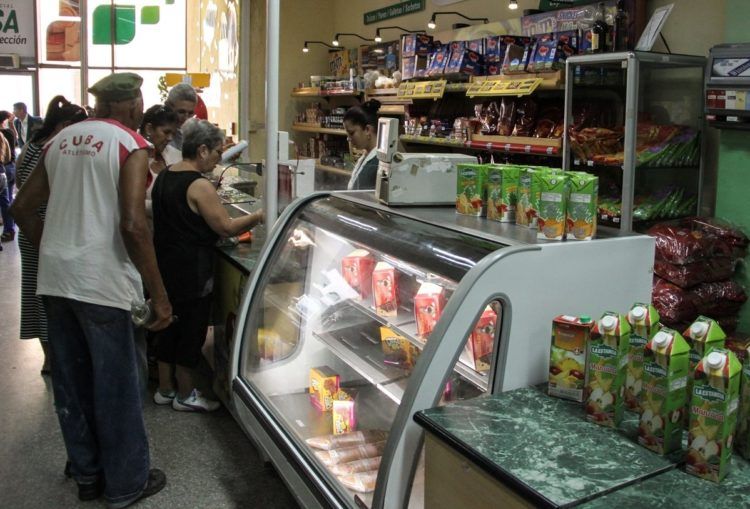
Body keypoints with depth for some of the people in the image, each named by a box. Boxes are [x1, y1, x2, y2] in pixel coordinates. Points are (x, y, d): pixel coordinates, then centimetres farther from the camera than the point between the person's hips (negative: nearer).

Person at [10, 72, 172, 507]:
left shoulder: (61, 140, 13)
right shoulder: (130, 144, -8)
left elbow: (23, 207, 14)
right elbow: (133, 225, -20)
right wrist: (159, 294, -16)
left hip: (54, 278, 7)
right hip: (100, 280, -7)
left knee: (71, 380, 17)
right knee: (115, 384, 6)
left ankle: (87, 473, 33)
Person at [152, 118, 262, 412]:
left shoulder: (164, 177, 8)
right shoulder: (198, 185, -19)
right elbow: (226, 227, -17)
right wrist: (258, 217, -6)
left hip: (165, 264, 9)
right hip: (192, 271, -9)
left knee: (170, 325, 17)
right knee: (192, 330, 5)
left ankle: (165, 389, 29)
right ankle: (185, 395, 18)